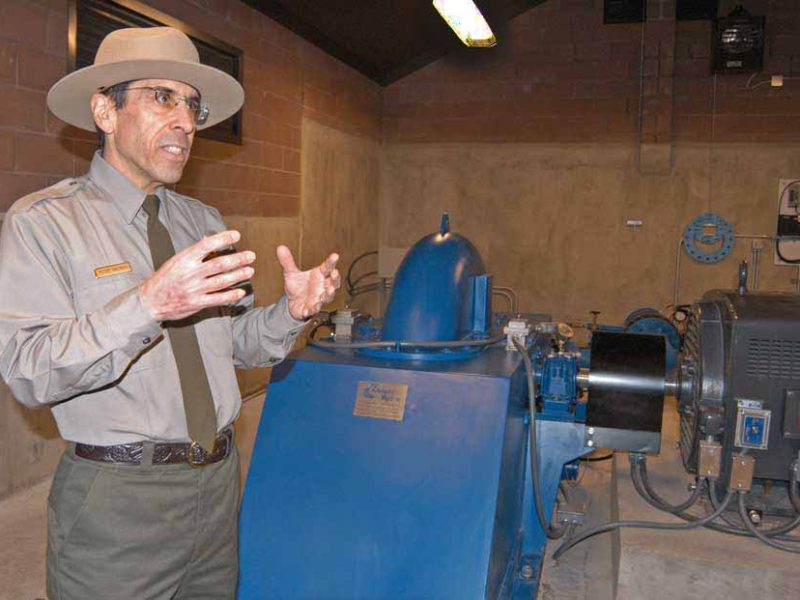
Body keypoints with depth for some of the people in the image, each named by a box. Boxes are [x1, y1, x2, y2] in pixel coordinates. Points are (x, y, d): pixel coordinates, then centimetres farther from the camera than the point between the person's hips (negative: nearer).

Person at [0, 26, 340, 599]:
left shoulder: (205, 222, 9)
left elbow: (236, 341, 9)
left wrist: (292, 311, -10)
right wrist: (147, 305, -34)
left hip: (219, 483, 6)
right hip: (117, 501, -5)